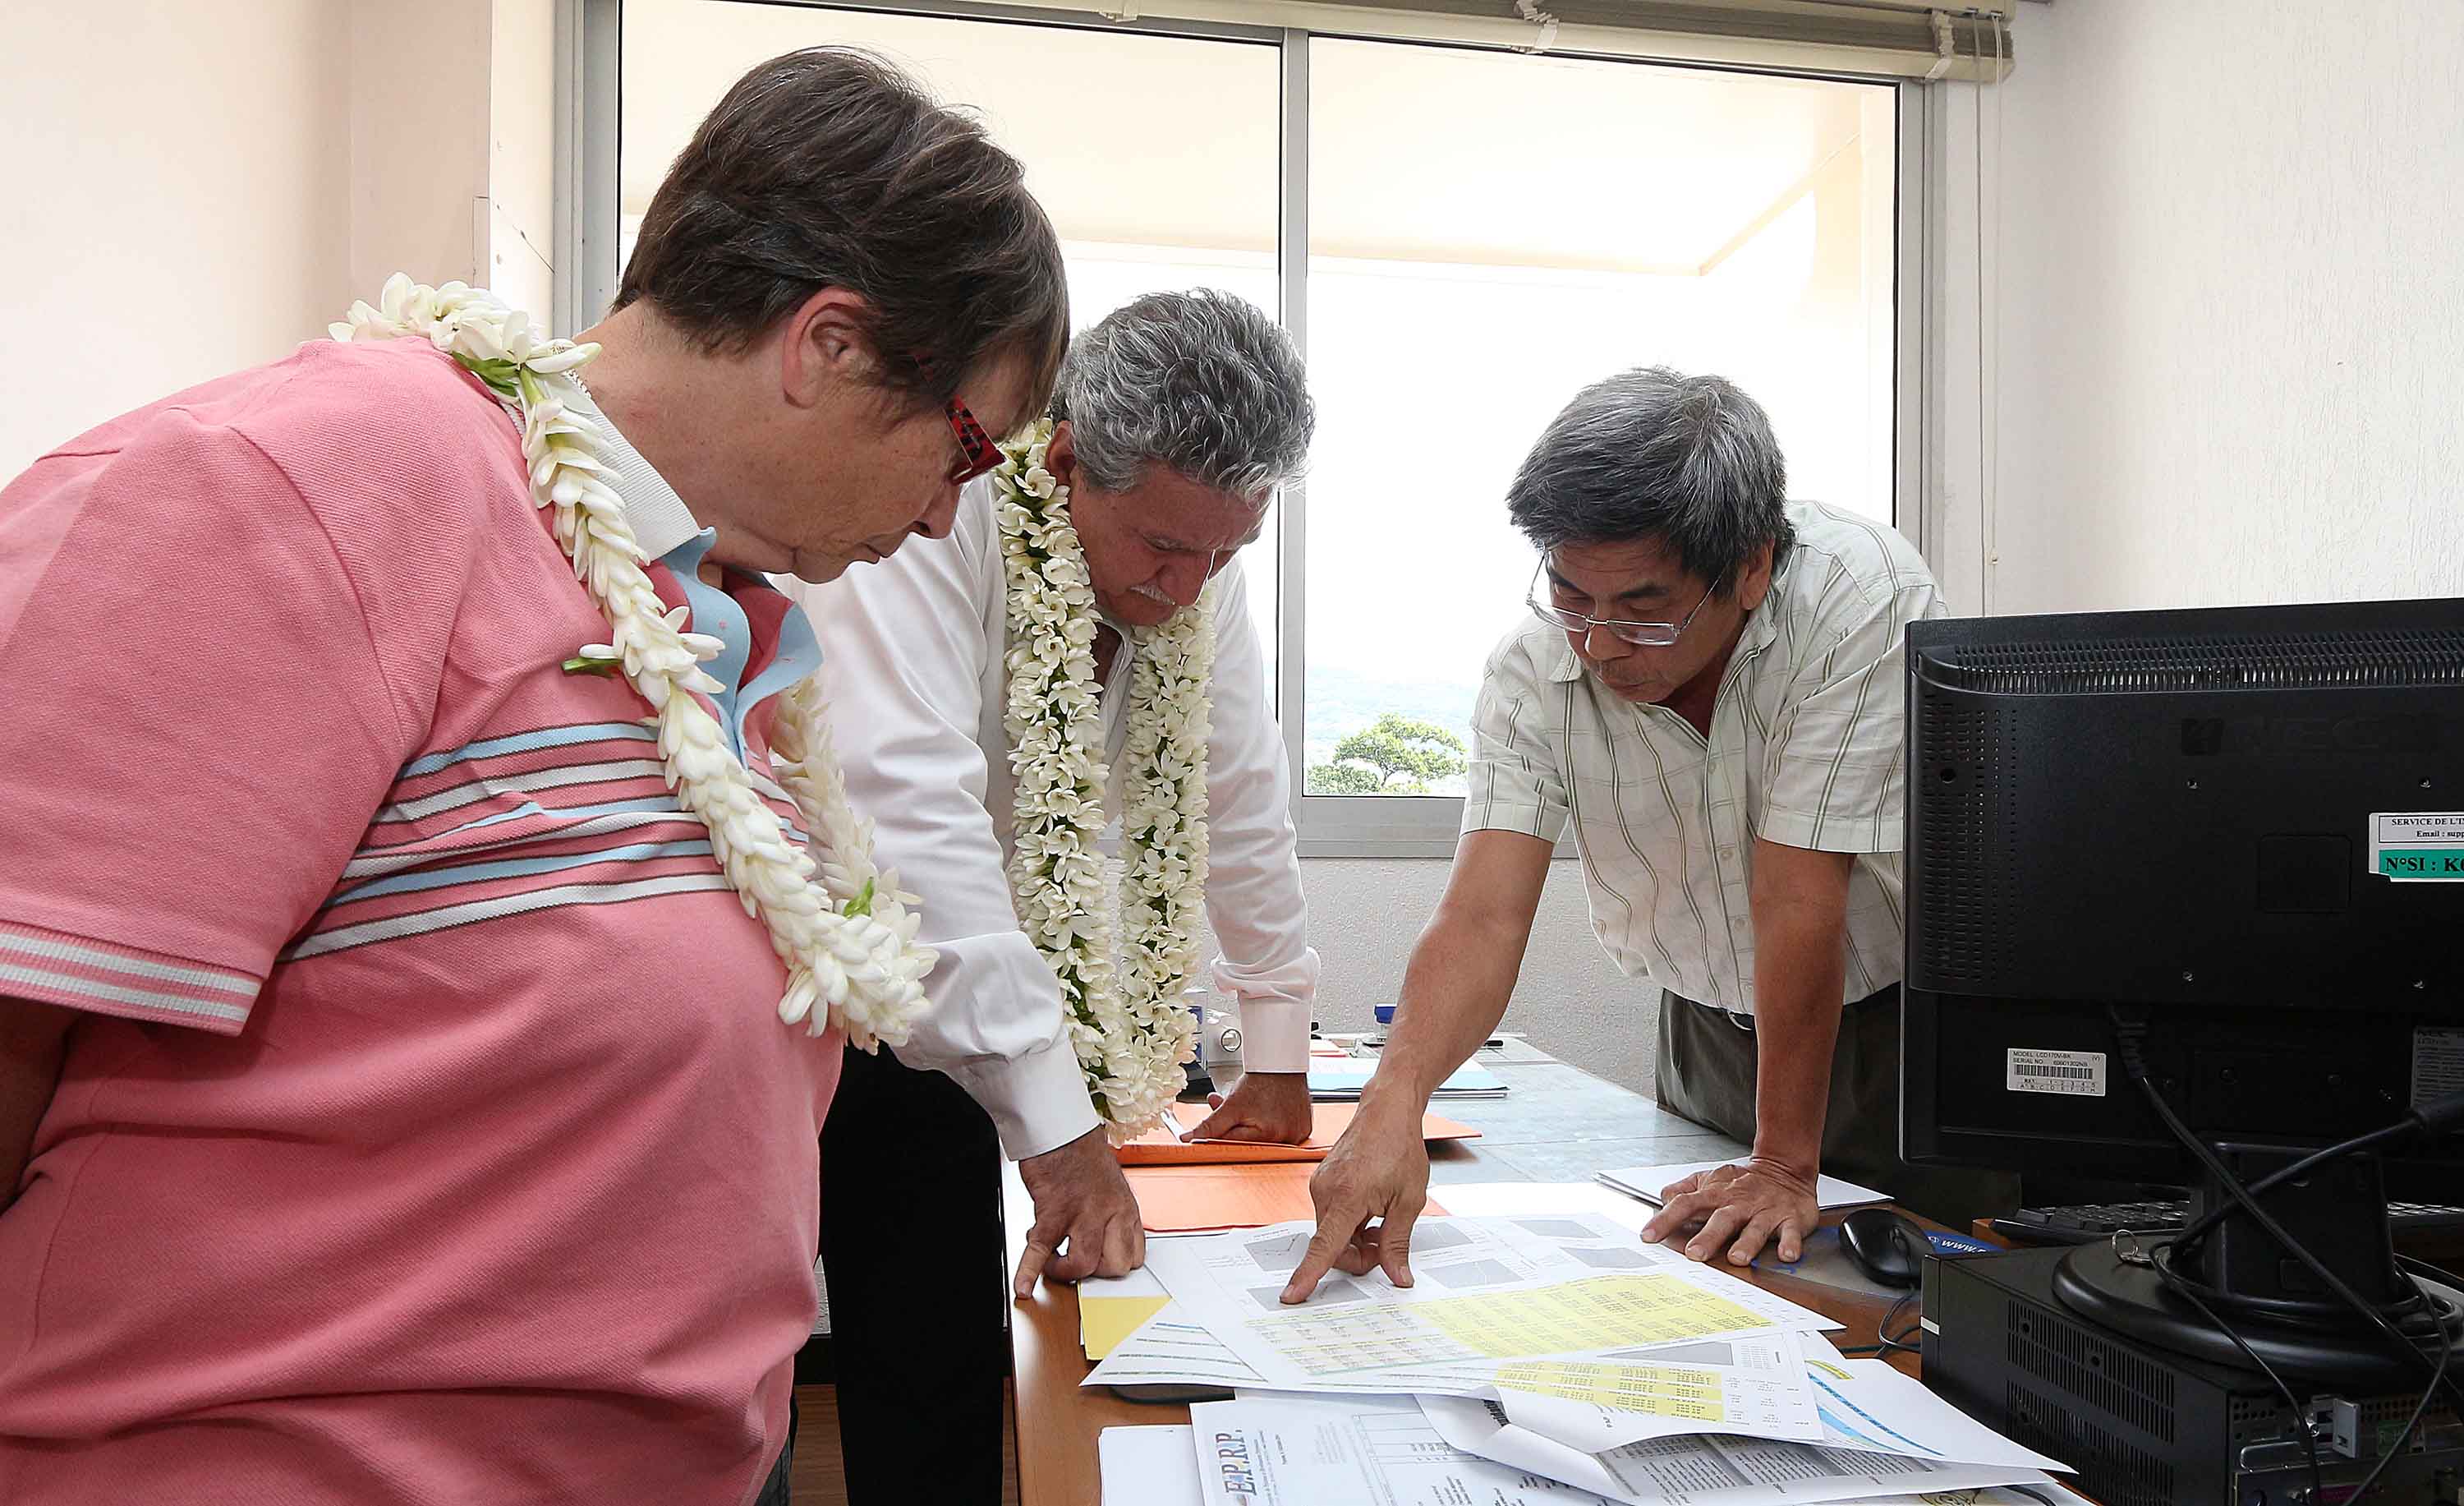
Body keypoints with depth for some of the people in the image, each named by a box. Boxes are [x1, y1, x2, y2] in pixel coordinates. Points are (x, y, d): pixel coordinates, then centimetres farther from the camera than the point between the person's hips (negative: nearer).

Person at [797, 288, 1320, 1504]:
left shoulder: (1196, 560, -4)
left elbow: (1243, 798, 5)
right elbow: (911, 813, -34)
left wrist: (1278, 1050, 10)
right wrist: (1059, 1124, -34)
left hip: (928, 1009, 6)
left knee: (942, 1386, 7)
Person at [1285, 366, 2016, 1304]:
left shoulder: (1861, 595, -30)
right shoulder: (1535, 664, -20)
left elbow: (1798, 901, -31)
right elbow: (1484, 917, -26)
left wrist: (1786, 1163, -25)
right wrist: (1395, 1100, -43)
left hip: (1905, 1020, -2)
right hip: (1710, 1027, 3)